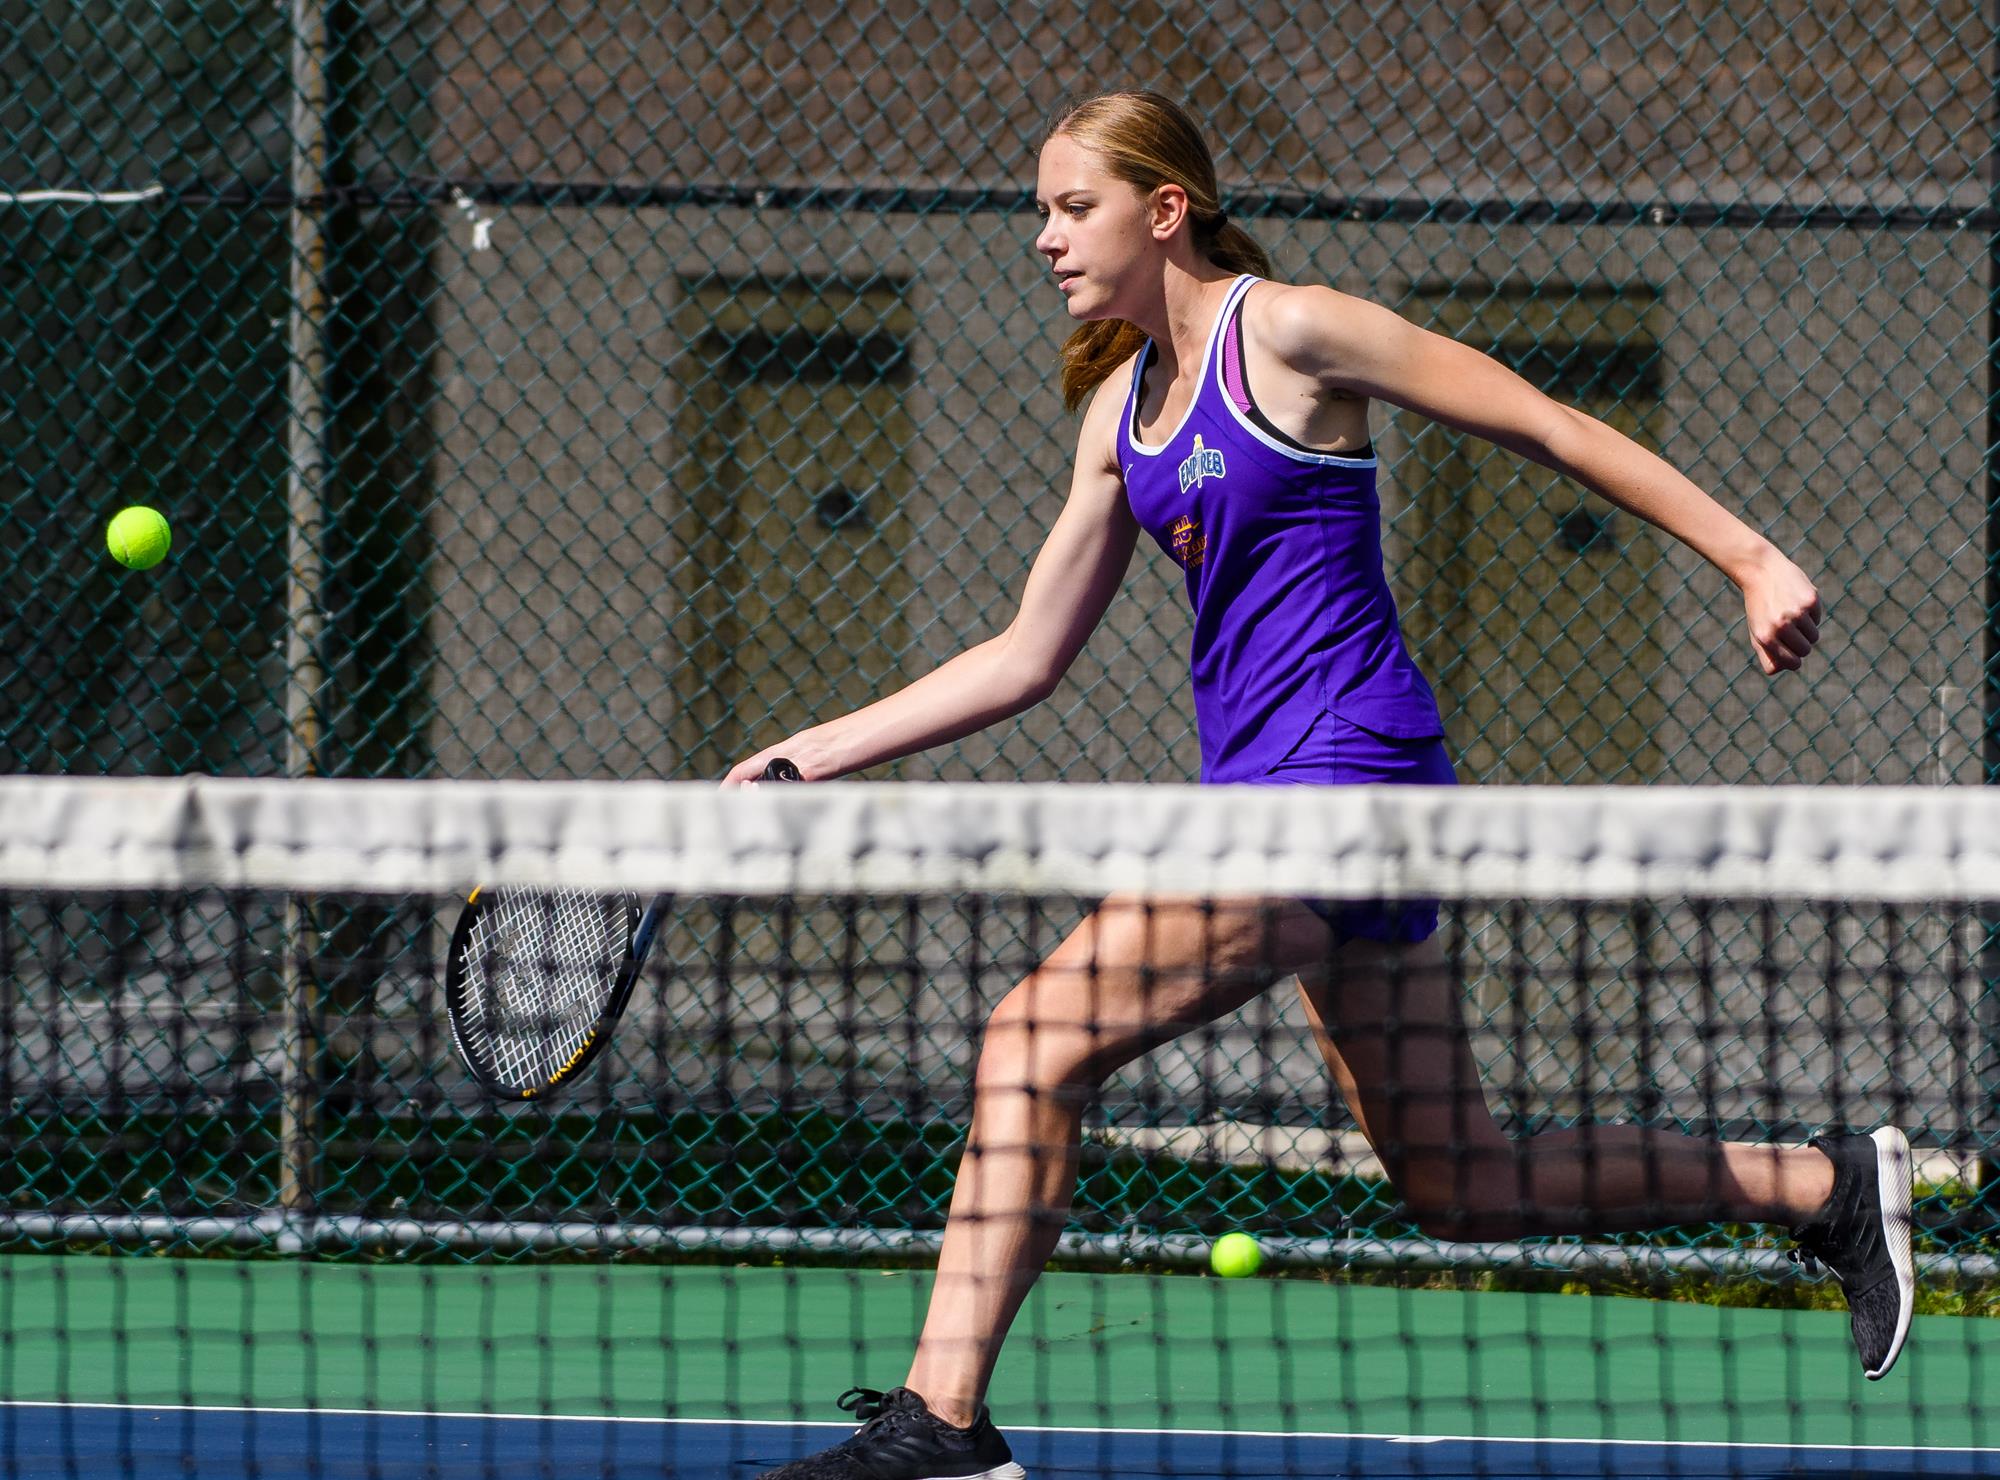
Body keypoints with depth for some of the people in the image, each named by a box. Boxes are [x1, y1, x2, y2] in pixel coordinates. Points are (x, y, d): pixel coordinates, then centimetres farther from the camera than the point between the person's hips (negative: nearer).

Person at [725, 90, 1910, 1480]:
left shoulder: (1287, 331, -7)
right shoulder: (1120, 406, 16)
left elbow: (1548, 426, -5)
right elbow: (1026, 658, 20)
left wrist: (1752, 559, -9)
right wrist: (816, 752, 13)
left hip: (1344, 771, -9)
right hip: (1261, 792, 9)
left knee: (1036, 1041, -18)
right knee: (1458, 1185, 13)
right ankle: (1831, 1185, 25)